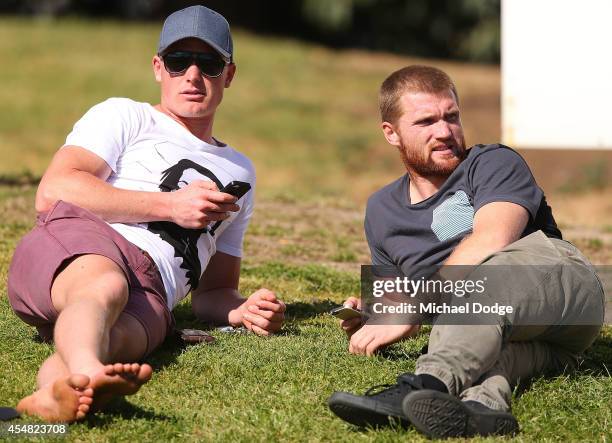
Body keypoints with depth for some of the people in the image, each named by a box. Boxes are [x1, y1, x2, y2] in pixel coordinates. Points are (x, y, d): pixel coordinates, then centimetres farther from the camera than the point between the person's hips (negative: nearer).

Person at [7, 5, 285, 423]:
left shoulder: (239, 173, 36)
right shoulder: (125, 116, 21)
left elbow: (213, 290, 37)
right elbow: (52, 192, 2)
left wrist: (243, 310, 11)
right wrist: (171, 206, 0)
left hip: (148, 295, 2)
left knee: (115, 335, -37)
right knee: (104, 286, -41)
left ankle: (57, 394, -70)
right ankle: (85, 373, -73)